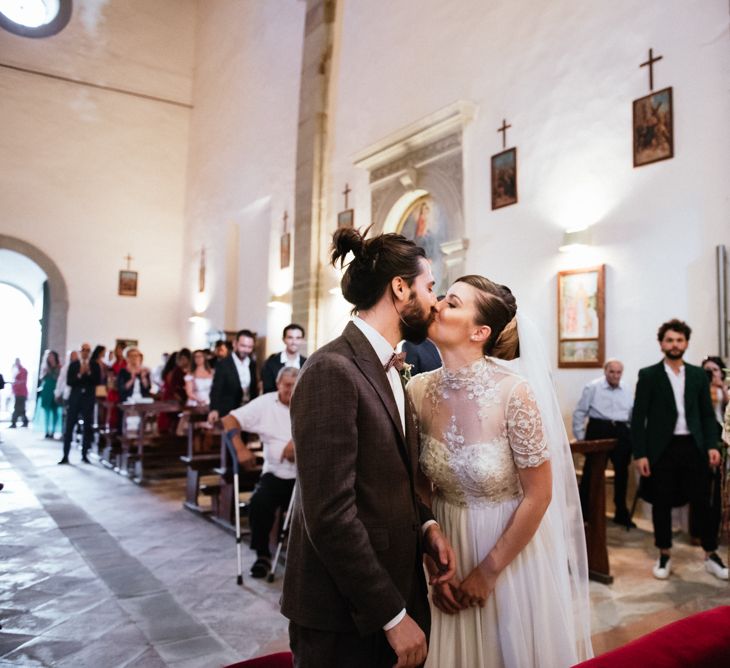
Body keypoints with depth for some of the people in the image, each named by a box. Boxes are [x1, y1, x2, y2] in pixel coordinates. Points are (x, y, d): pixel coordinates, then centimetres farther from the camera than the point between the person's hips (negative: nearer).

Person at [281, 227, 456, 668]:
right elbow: (329, 515, -23)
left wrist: (426, 526, -3)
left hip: (394, 591, 8)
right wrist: (393, 615, -18)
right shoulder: (333, 370, -21)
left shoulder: (388, 368, 8)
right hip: (341, 617, -8)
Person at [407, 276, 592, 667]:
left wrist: (489, 571, -8)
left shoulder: (513, 391, -23)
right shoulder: (419, 391, -10)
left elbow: (538, 495, -14)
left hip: (513, 551, -3)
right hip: (448, 548, 4)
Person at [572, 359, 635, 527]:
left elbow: (633, 416, 16)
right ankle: (582, 513, 9)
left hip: (621, 433, 5)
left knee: (622, 474, 13)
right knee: (591, 474, -2)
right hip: (598, 430, -5)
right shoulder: (593, 387, -4)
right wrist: (580, 437, -6)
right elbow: (580, 412, -4)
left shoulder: (627, 392, 11)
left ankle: (621, 514, 28)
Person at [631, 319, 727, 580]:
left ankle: (711, 555, 23)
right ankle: (664, 556, 21)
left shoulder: (699, 375, 9)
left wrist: (711, 445, -3)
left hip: (692, 447, 2)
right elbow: (638, 417, -3)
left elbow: (708, 414, 11)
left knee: (702, 503, 7)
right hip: (661, 450, -2)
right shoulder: (648, 375, -1)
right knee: (662, 504, 6)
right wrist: (640, 454, -9)